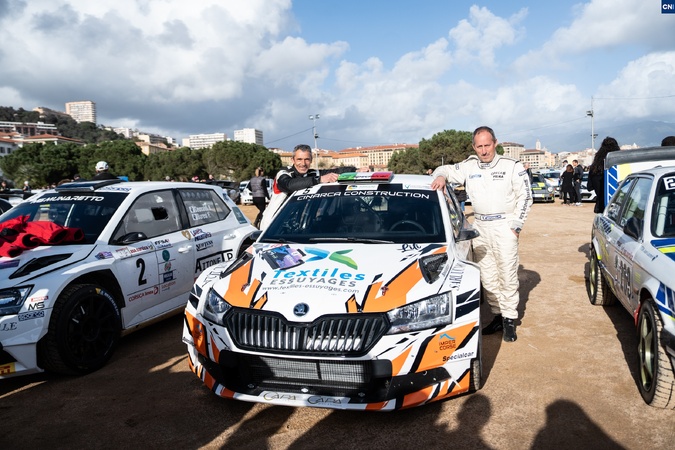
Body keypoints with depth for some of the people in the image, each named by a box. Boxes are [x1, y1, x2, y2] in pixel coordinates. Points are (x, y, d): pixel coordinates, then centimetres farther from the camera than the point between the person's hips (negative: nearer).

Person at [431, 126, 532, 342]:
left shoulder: (512, 167, 0)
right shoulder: (468, 167, 8)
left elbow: (525, 197, 2)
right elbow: (446, 169, 18)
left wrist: (516, 225, -5)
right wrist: (440, 176, -8)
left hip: (504, 226, -3)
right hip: (480, 226, 4)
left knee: (507, 274, -4)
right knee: (487, 277, 7)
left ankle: (510, 319, 6)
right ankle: (498, 315, 18)